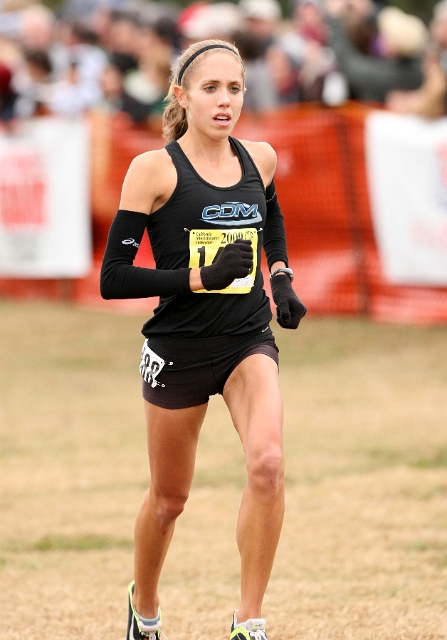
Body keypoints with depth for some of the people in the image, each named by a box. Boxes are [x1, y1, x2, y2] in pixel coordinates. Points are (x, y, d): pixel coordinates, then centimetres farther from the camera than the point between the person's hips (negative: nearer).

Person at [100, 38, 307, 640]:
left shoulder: (260, 159, 2)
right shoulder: (155, 169, -11)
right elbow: (113, 278, -13)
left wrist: (281, 275, 11)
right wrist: (200, 276, -22)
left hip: (249, 341, 2)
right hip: (179, 347, -2)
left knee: (268, 463, -24)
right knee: (169, 498, 12)